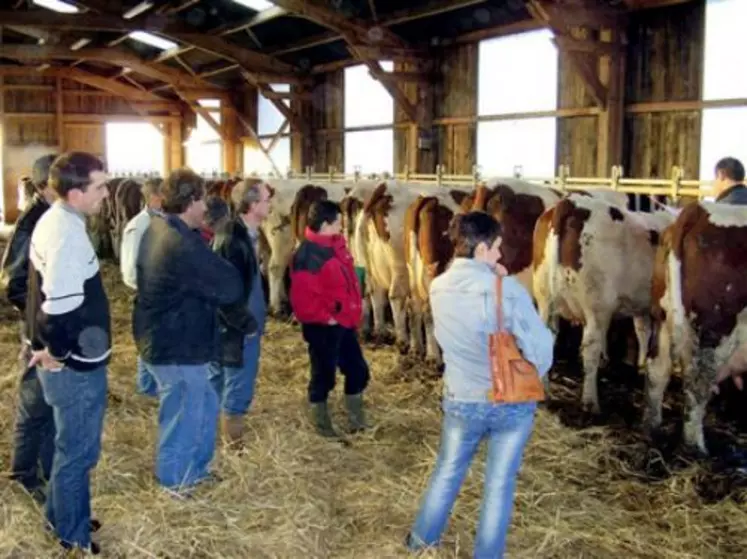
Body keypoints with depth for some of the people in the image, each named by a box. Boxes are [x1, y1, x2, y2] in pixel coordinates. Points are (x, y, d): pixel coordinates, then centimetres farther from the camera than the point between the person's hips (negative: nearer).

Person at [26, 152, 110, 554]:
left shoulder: (53, 219, 5)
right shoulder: (68, 234, -26)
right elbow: (60, 307, -33)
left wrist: (45, 346, 15)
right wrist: (56, 351, -17)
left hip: (69, 359, 10)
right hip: (75, 364, -10)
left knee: (71, 446, 24)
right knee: (78, 450, 7)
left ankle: (61, 515, 41)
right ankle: (74, 536, 23)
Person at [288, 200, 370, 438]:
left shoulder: (335, 245, 7)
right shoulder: (307, 255, -22)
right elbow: (303, 298, -26)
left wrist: (354, 314, 17)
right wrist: (325, 318, -17)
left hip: (346, 322, 9)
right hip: (323, 327, -9)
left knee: (358, 370, 16)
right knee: (324, 375, 6)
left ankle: (357, 419, 33)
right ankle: (322, 424, 24)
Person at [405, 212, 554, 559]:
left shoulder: (439, 289, -7)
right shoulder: (509, 291, -21)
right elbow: (541, 350, -18)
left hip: (460, 401, 4)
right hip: (512, 403, -4)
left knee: (448, 471, 25)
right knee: (500, 484, 13)